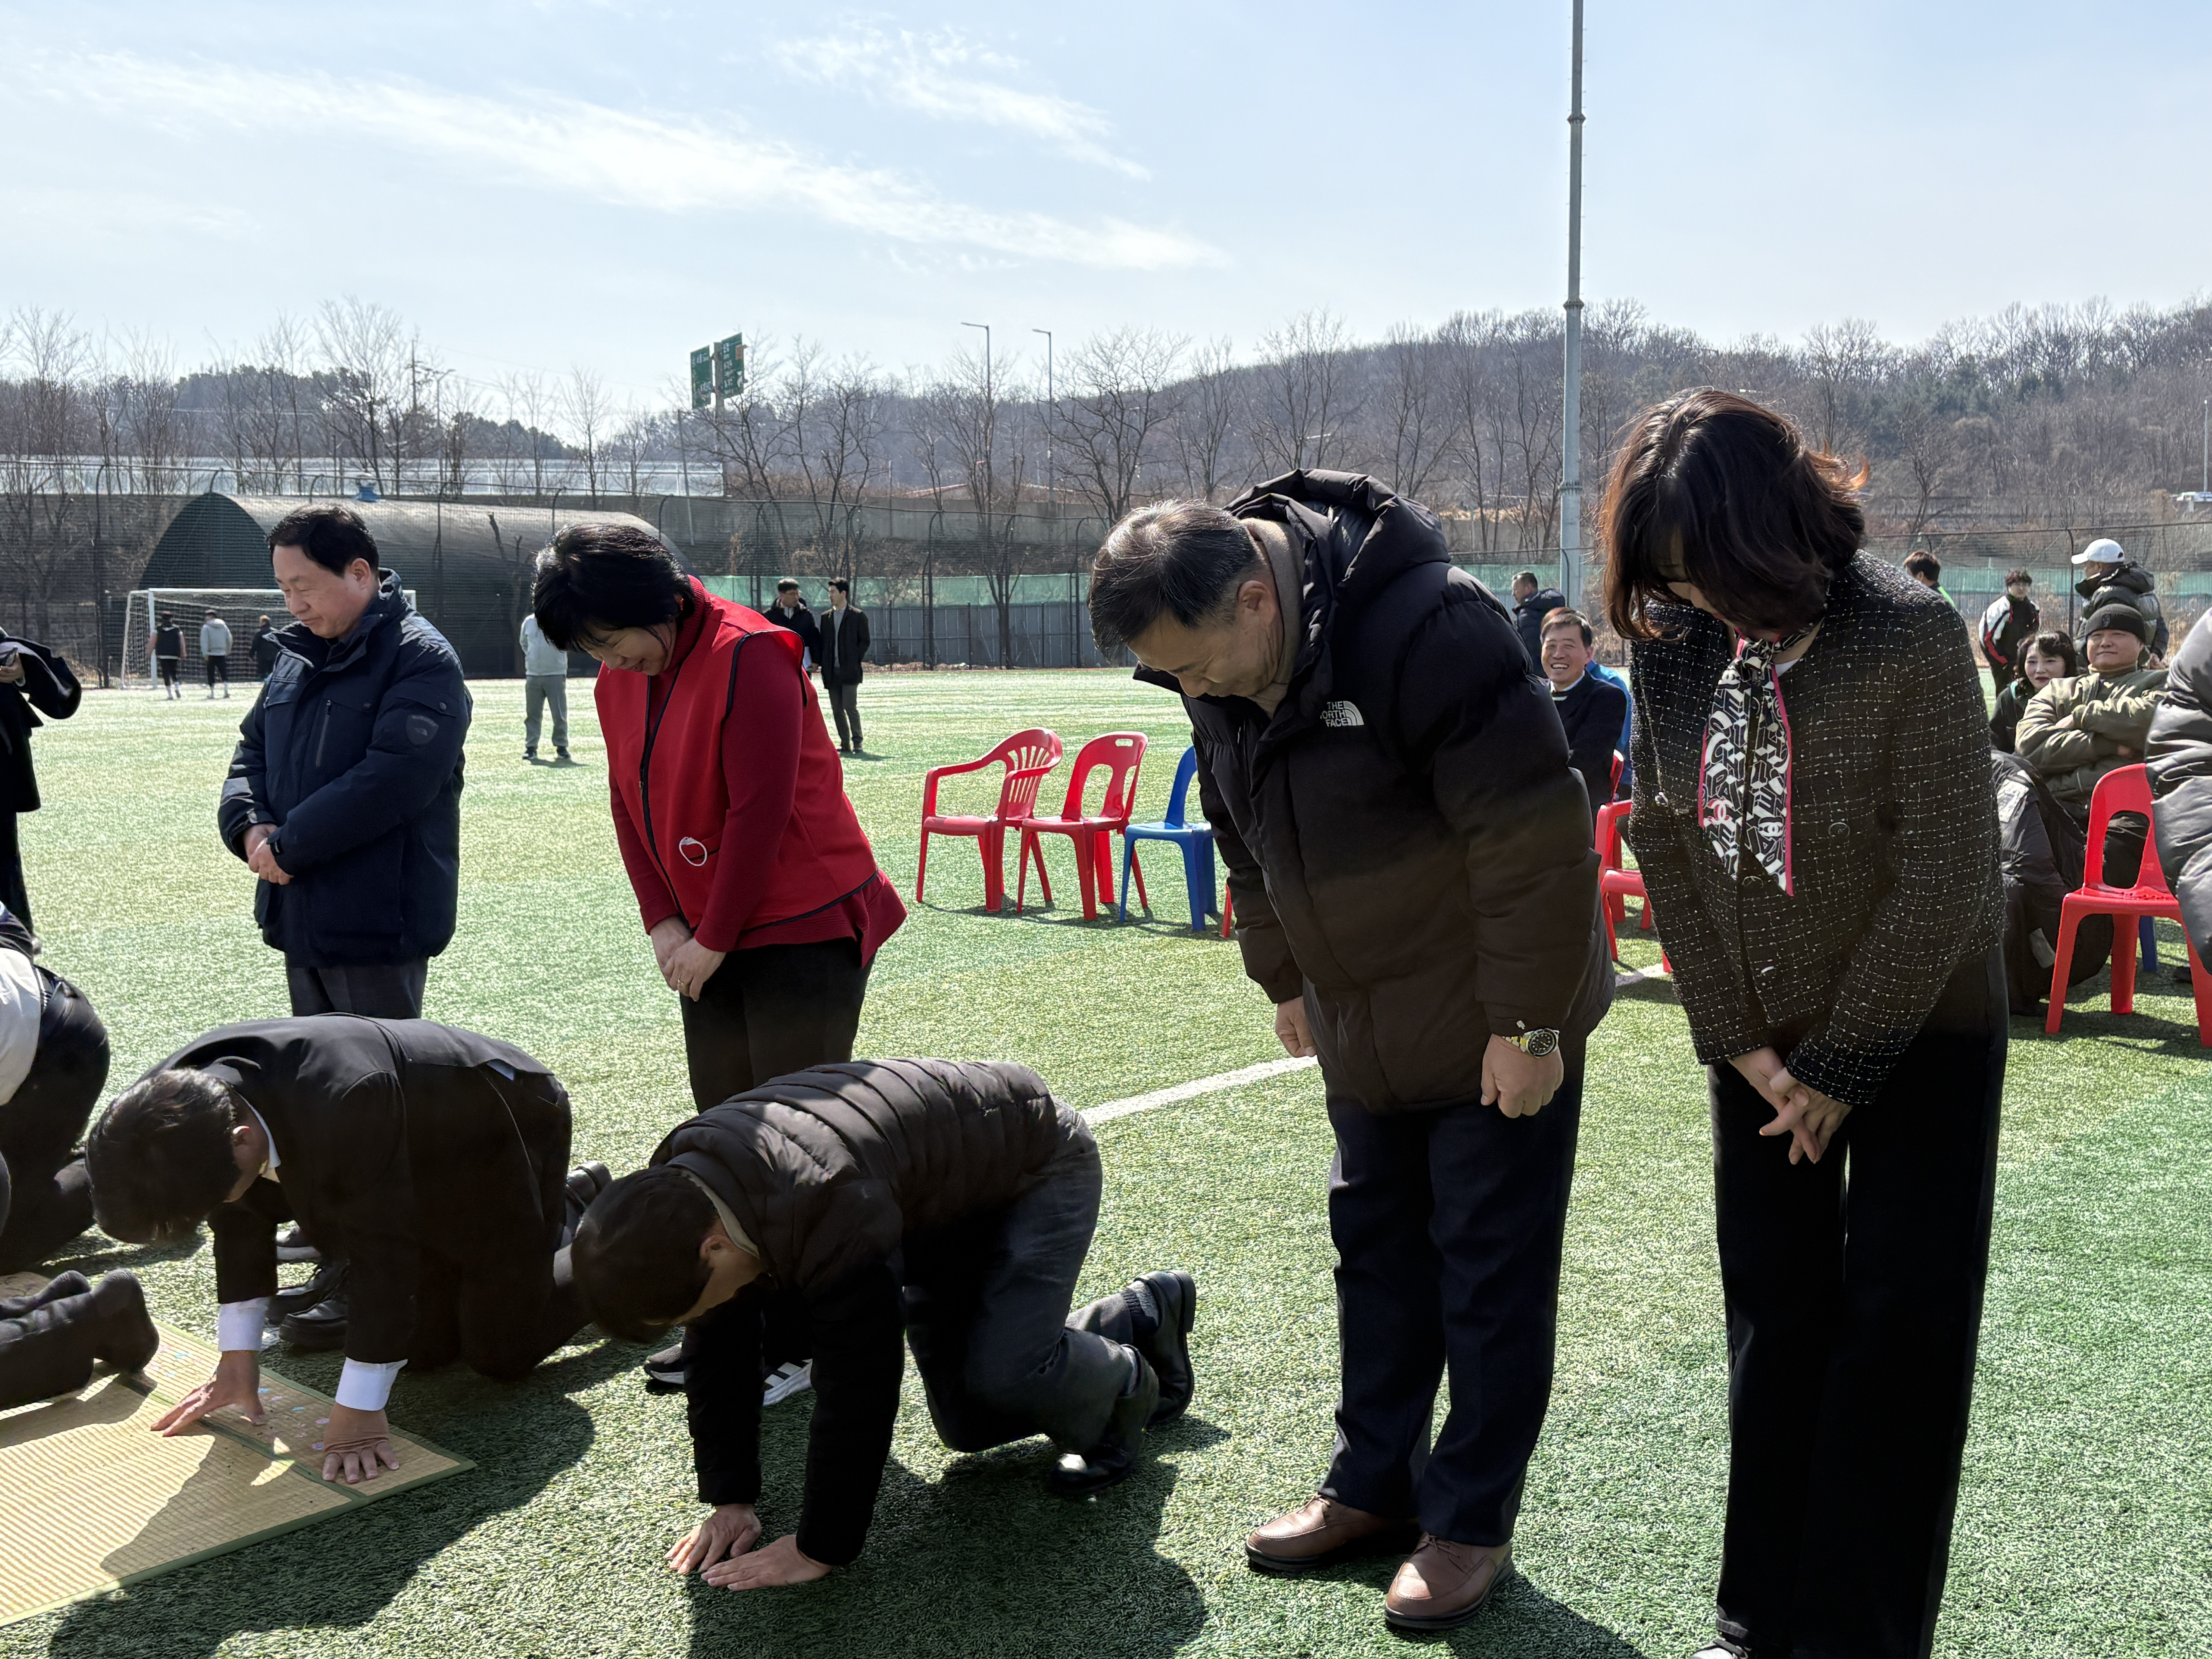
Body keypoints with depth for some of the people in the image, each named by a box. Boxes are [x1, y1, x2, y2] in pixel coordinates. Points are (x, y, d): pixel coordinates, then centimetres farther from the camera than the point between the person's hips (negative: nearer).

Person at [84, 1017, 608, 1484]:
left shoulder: (342, 1107, -45)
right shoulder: (176, 1102, -21)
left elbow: (383, 1254, -35)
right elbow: (241, 1220, -3)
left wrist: (358, 1410, -29)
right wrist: (237, 1358, 1)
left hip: (502, 1130, -7)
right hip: (422, 1163, 7)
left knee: (501, 1355, -3)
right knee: (424, 1351, 12)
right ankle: (564, 1205, 31)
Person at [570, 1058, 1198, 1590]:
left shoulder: (828, 1214, -44)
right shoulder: (681, 1196, -17)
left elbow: (856, 1390, -38)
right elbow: (718, 1356, -6)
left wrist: (820, 1548, -28)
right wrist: (730, 1499, -6)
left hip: (1034, 1163, -8)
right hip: (942, 1192, 8)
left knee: (1003, 1375, -28)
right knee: (967, 1422, 9)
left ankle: (1124, 1388, 7)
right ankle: (1146, 1312, 31)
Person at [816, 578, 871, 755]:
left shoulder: (858, 616, 0)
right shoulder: (826, 617, 15)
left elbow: (865, 641, -1)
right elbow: (822, 641, 15)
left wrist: (857, 660, -10)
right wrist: (823, 664, 3)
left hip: (850, 670, -5)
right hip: (832, 671, 5)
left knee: (850, 706, -11)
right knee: (837, 709, 6)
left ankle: (857, 742, -2)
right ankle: (845, 743, 12)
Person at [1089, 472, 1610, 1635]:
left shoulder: (1430, 631, -29)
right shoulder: (1219, 674, -4)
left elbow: (1536, 833, -27)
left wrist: (1528, 1021, -22)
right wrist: (1284, 979, 14)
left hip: (1496, 1030, -7)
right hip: (1366, 1036, 7)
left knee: (1492, 1275, 4)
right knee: (1375, 1252, 16)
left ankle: (1472, 1521, 18)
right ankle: (1374, 1489, 31)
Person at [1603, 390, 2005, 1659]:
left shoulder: (1914, 638, -21)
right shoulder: (1675, 645, -8)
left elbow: (1947, 878, -19)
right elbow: (1668, 848, -2)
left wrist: (1843, 1067, -14)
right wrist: (1739, 1041, -5)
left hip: (1923, 1030, -4)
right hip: (1763, 1042, 4)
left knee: (1902, 1329, 2)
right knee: (1774, 1318, 11)